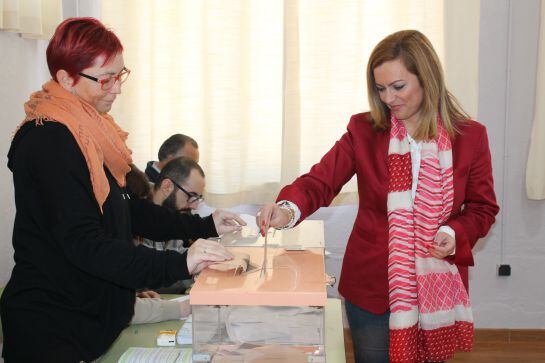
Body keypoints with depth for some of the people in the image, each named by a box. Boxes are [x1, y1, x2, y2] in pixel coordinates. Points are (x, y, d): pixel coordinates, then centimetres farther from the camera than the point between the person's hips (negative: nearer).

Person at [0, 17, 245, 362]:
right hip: (52, 330, -9)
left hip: (97, 314, 9)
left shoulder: (91, 130, 7)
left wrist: (203, 226, 7)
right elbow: (83, 244, -28)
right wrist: (179, 264, -36)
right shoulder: (49, 143, -22)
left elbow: (125, 207, 13)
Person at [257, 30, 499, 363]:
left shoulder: (470, 136, -3)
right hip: (372, 288, 0)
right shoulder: (364, 130, -4)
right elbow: (320, 182, -9)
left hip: (438, 289, 1)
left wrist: (456, 233, -16)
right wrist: (288, 209, -30)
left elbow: (482, 208, 5)